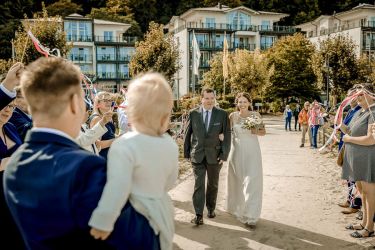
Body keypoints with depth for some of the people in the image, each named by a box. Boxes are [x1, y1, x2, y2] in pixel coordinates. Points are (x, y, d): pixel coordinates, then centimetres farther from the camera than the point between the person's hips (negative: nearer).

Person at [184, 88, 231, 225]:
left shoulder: (222, 114, -3)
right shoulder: (193, 114, -1)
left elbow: (227, 135, -2)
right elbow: (187, 134, 4)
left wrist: (224, 154, -7)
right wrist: (186, 153, 3)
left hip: (214, 155, 1)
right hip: (197, 155, -1)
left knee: (213, 184, 15)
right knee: (198, 184, -3)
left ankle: (211, 208, 34)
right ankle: (198, 214, 3)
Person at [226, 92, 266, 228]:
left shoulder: (255, 115, -1)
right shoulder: (233, 116, 1)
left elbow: (263, 131, 5)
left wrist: (256, 131, -16)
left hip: (252, 152, -1)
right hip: (237, 151, 1)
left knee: (252, 181, -8)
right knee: (236, 181, 12)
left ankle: (251, 215, -2)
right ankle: (236, 207, 34)